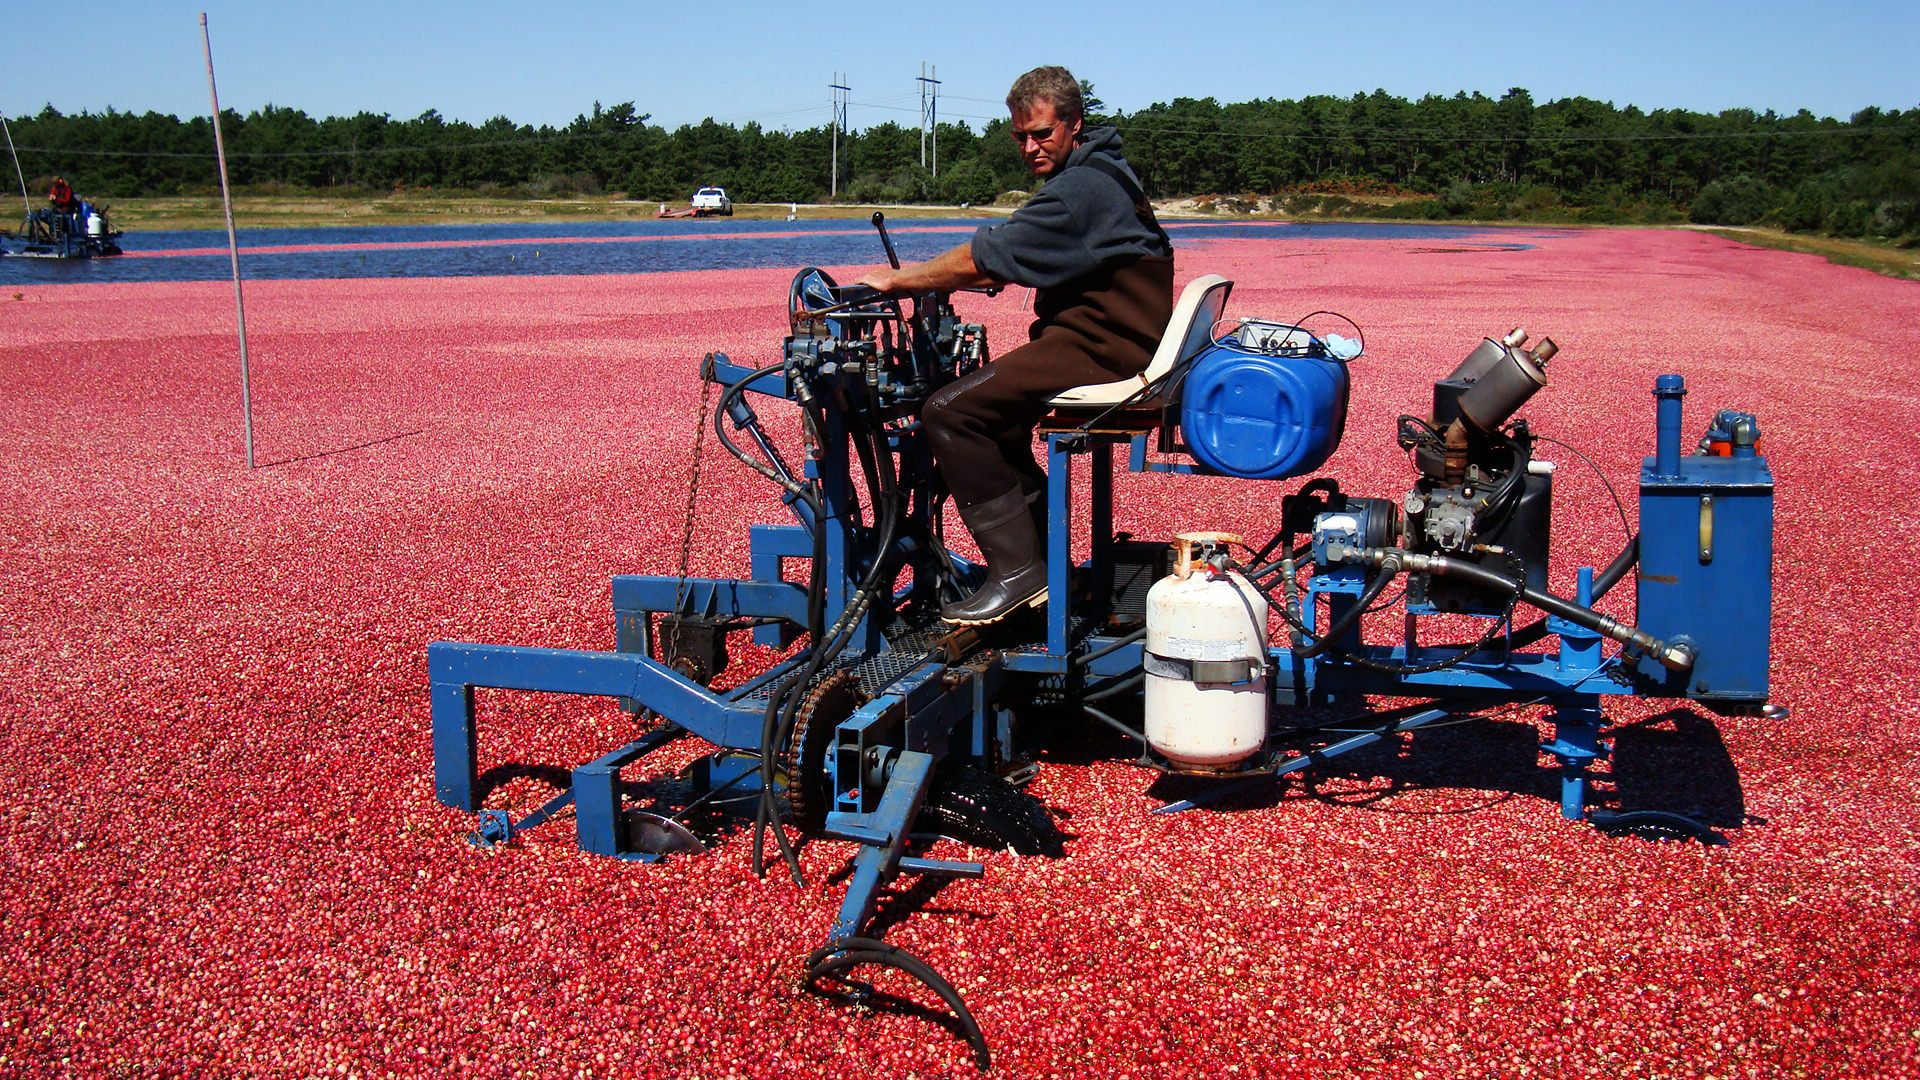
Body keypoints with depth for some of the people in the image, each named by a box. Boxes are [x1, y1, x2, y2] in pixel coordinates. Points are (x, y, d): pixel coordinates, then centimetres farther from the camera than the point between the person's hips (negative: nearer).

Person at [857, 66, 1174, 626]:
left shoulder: (1082, 189, -16)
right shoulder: (1097, 173, 19)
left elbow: (979, 261, -18)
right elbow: (1008, 267, 20)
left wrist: (896, 280, -6)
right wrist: (923, 279, 9)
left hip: (1102, 348, -11)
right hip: (1114, 337, 11)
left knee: (949, 411, -18)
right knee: (987, 410, 25)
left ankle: (1018, 571, -16)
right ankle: (1044, 554, 25)